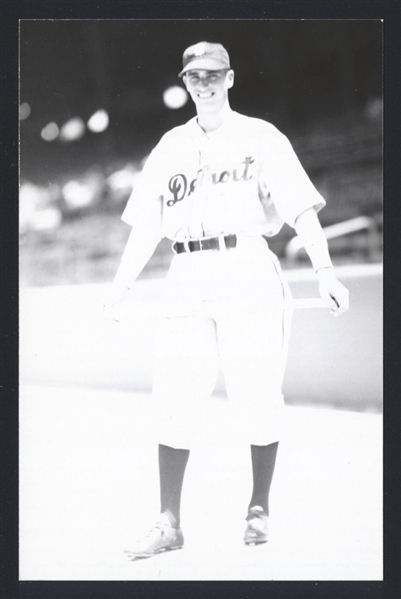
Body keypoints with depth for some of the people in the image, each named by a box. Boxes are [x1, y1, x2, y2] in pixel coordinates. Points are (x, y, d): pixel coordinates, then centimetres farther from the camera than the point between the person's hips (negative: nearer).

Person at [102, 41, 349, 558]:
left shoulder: (261, 138, 6)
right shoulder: (170, 146, 16)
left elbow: (301, 209, -2)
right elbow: (147, 224, 16)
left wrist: (324, 271, -13)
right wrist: (122, 285, 7)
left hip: (247, 271, -3)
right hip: (187, 278, 3)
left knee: (256, 396, -2)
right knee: (174, 400, -2)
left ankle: (259, 510, 14)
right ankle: (169, 525, 3)